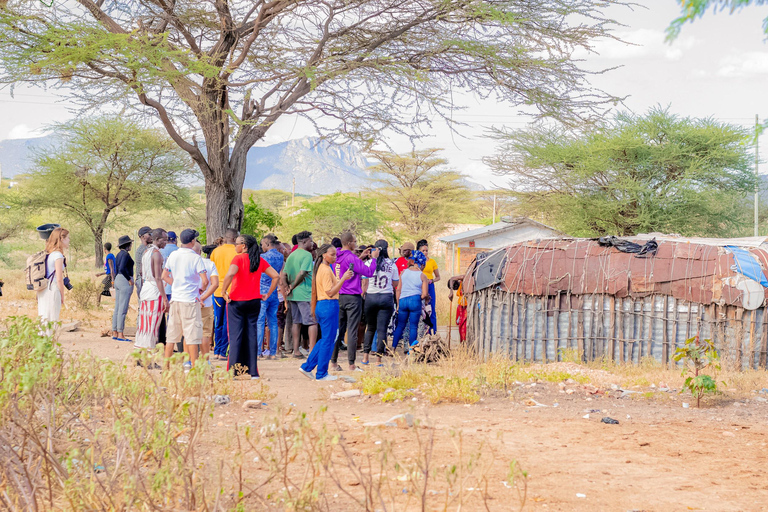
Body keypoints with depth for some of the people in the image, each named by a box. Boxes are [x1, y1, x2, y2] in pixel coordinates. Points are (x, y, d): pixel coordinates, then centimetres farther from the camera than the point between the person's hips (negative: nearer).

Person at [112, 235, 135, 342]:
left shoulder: (119, 254, 15)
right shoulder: (125, 254, -13)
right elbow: (122, 268, -24)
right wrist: (129, 279, -15)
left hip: (118, 281, 10)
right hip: (125, 281, -10)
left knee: (117, 309, 10)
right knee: (123, 309, -8)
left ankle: (115, 333, 11)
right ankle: (120, 334, -8)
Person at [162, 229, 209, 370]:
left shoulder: (173, 255, 5)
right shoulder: (195, 258, -10)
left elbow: (164, 276, 12)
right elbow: (205, 281, -15)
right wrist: (201, 289, 4)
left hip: (175, 299, 5)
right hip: (190, 300, -5)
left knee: (172, 333, 11)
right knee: (192, 334, -2)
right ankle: (192, 366, -2)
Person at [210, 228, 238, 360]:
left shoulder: (216, 251, 4)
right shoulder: (237, 252, -7)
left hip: (217, 291, 4)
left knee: (218, 323, 13)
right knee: (228, 323, 1)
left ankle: (217, 351, 15)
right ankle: (223, 352, 0)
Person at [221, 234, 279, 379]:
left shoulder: (239, 258, -10)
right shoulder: (260, 260, 6)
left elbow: (230, 274, -27)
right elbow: (275, 276, 5)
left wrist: (224, 292, -16)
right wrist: (268, 294, 9)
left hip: (236, 301, -4)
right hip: (254, 301, 4)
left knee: (235, 336, 1)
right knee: (252, 335, 8)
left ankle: (233, 371, 0)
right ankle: (253, 371, 7)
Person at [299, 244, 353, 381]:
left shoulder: (319, 268, 15)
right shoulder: (326, 270, -15)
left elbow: (314, 291, 19)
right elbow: (330, 292, -19)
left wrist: (313, 308, 25)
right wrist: (343, 278, -22)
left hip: (321, 306, 10)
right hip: (329, 306, -10)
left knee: (326, 339, 17)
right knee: (328, 340, -1)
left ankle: (307, 367, 16)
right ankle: (322, 374, 5)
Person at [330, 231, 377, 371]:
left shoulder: (338, 257, 8)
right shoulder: (350, 258, -15)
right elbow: (368, 272, -16)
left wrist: (361, 257, 21)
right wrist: (374, 258, -3)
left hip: (339, 297, 7)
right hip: (352, 298, -7)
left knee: (339, 329, 11)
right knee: (352, 331, -3)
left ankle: (334, 361, 12)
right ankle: (351, 364, -1)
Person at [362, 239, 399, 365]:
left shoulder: (368, 263, 0)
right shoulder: (391, 264, 1)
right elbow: (395, 284, 7)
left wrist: (363, 294, 14)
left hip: (370, 297, 1)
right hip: (386, 298, -1)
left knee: (371, 327, 14)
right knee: (382, 329, 1)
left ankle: (365, 357, 10)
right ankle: (379, 358, 0)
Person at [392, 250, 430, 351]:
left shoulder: (403, 272, 8)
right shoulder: (422, 276, 0)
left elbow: (398, 289, 8)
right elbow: (424, 294, -6)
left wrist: (398, 304, 13)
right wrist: (427, 297, 17)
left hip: (403, 300, 3)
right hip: (415, 301, -3)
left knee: (400, 326, 13)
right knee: (413, 326, 5)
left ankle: (393, 348, 10)